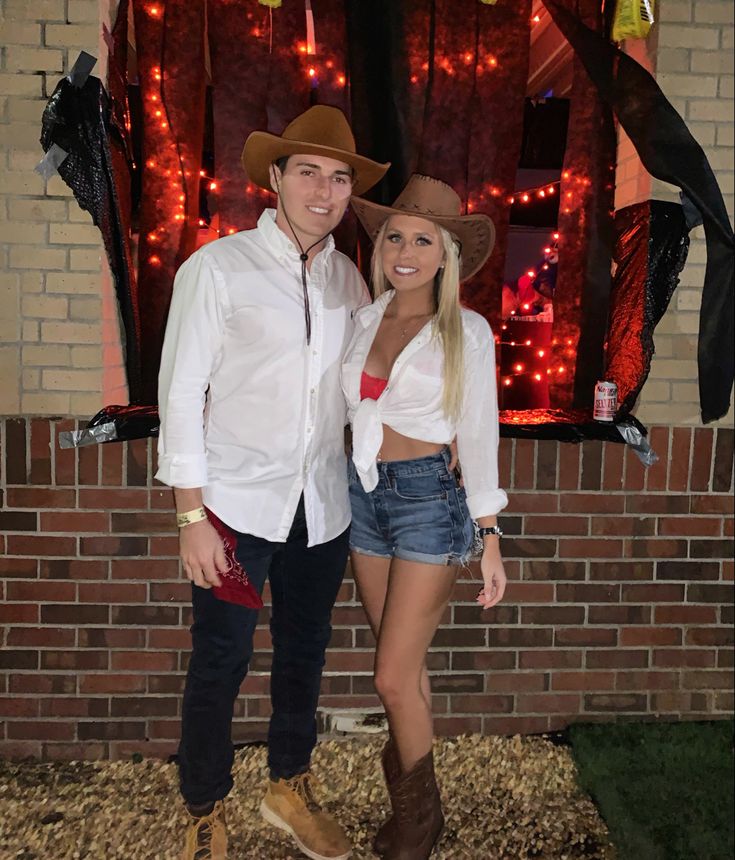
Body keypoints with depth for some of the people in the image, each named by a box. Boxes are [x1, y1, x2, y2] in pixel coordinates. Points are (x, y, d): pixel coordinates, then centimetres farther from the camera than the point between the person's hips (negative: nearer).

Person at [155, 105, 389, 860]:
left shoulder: (348, 280, 7)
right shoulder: (218, 268, -6)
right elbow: (181, 394, -8)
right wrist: (193, 518, -11)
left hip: (321, 508, 5)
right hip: (236, 507, -4)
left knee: (304, 655, 17)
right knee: (219, 665, 7)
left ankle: (290, 790, 40)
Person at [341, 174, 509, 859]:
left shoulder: (466, 332, -6)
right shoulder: (363, 320, 6)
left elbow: (478, 435, -5)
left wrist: (490, 539, -6)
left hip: (429, 498, -4)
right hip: (363, 493, 5)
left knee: (393, 675, -2)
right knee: (402, 664, 15)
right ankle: (409, 772, 37)